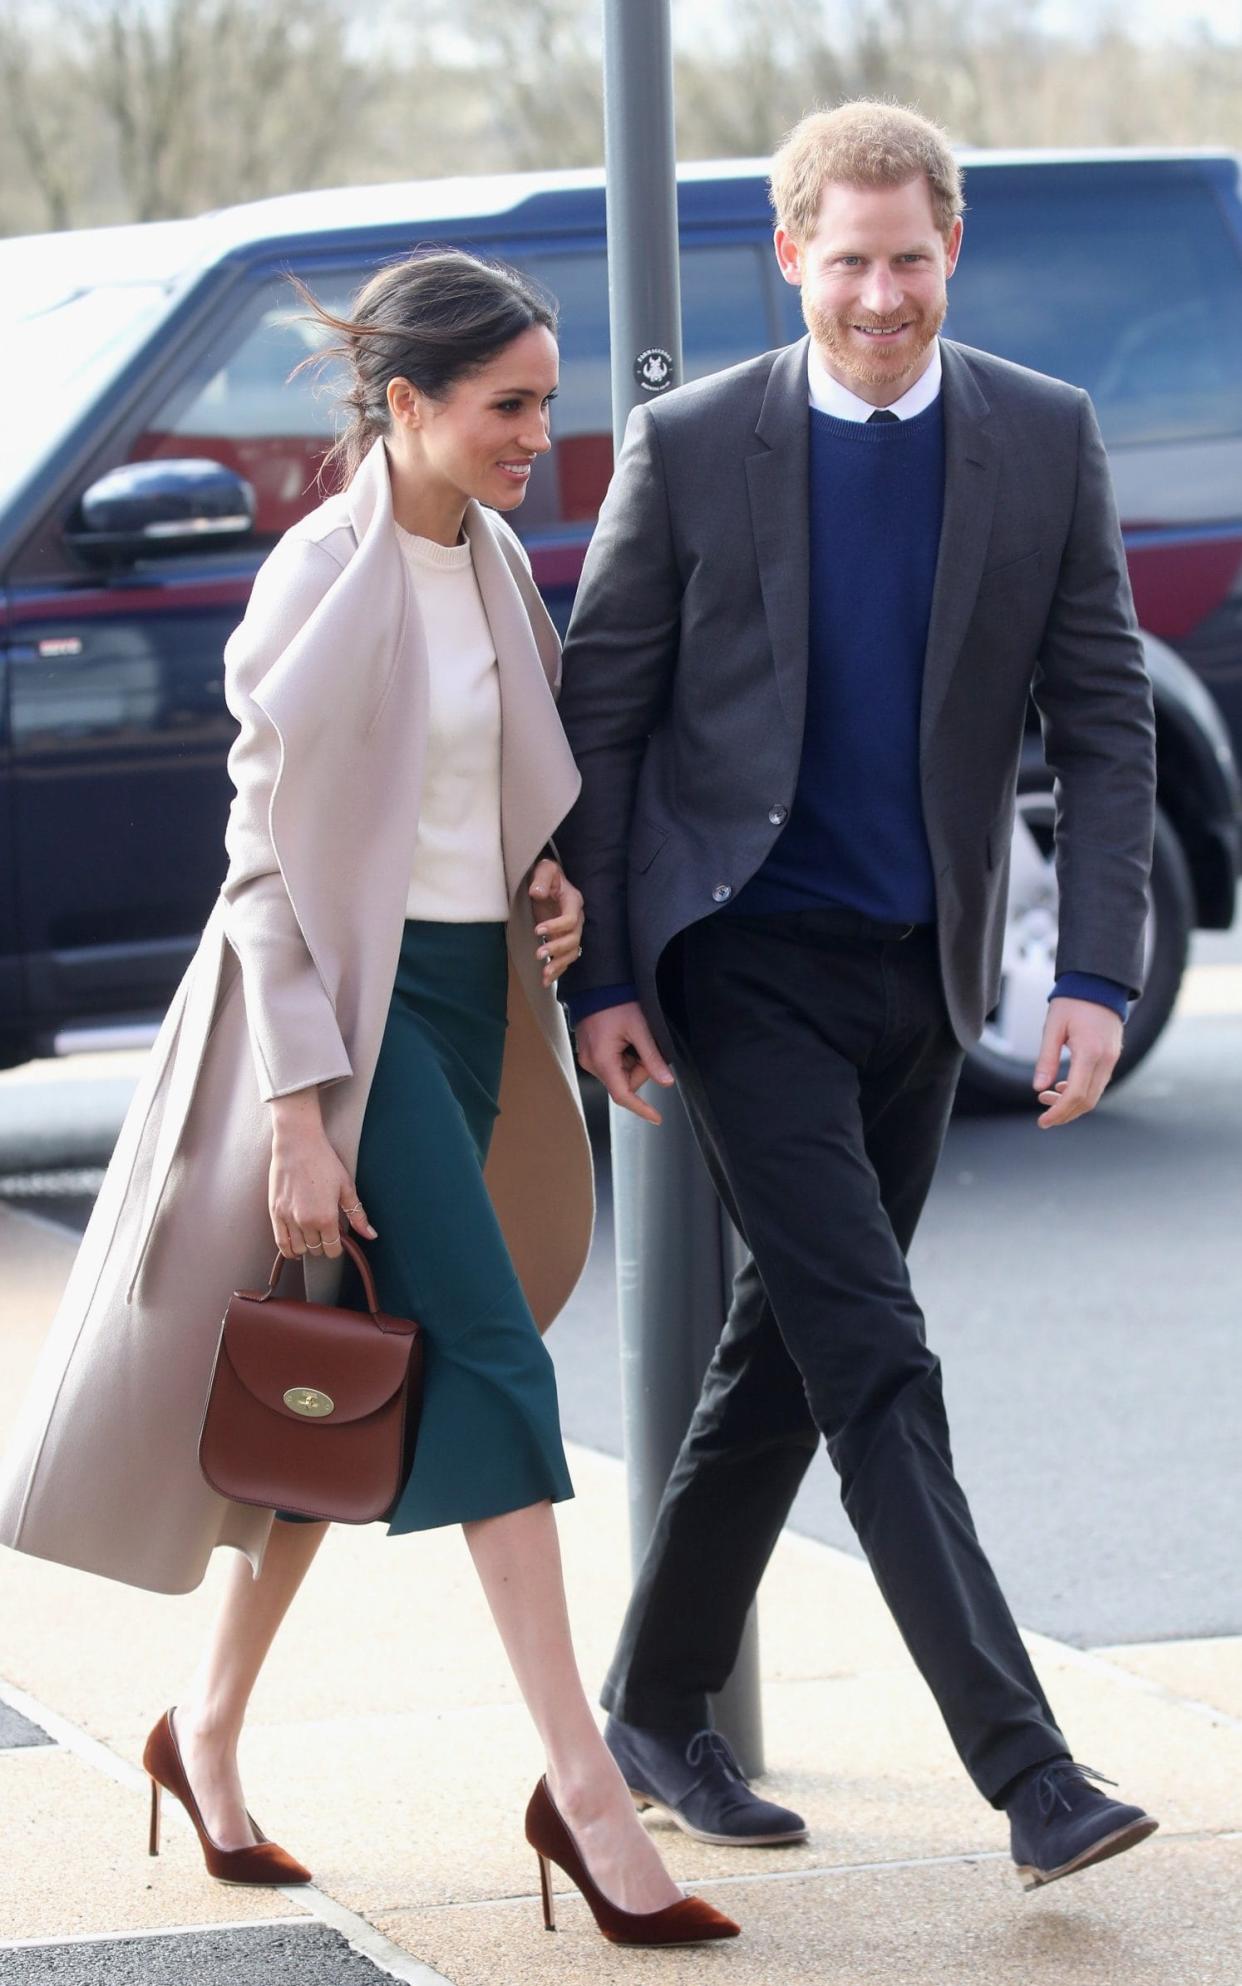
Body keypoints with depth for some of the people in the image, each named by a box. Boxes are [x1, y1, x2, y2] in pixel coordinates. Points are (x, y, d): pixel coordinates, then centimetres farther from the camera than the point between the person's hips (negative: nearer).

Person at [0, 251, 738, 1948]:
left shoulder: (492, 561, 10)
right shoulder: (325, 579, -13)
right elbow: (270, 859, -14)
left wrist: (548, 884, 2)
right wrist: (298, 1118, -18)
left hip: (471, 994, 8)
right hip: (357, 997, -8)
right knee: (491, 1351, -13)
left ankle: (210, 1727, 24)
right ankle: (584, 1786, -13)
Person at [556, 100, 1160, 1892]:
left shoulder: (1047, 440, 0)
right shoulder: (689, 447, -6)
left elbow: (1104, 719, 1)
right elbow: (598, 716, -1)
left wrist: (1097, 976, -8)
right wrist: (599, 977, -4)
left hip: (920, 972, 4)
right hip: (745, 956, -4)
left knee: (788, 1355, 13)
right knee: (876, 1365, -12)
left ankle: (658, 1709, 28)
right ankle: (1032, 1775, -18)